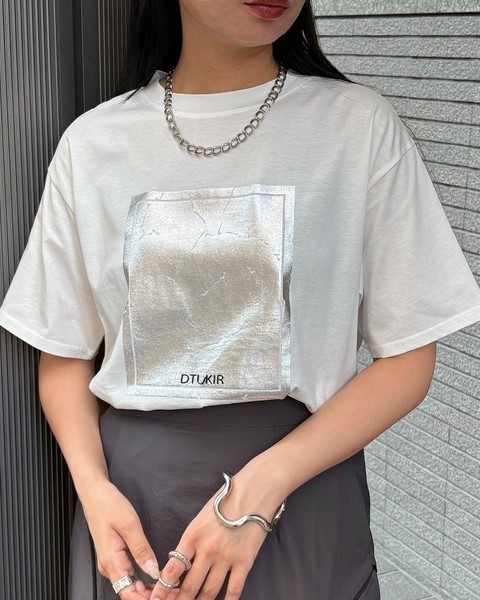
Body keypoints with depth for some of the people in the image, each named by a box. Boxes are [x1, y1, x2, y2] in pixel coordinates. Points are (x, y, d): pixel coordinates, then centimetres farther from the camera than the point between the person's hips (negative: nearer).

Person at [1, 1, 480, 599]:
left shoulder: (361, 124, -7)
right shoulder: (91, 141, -1)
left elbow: (408, 359, -7)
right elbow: (63, 354, 4)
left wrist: (261, 487, -17)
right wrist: (93, 487, -13)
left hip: (302, 497, -1)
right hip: (129, 501, 2)